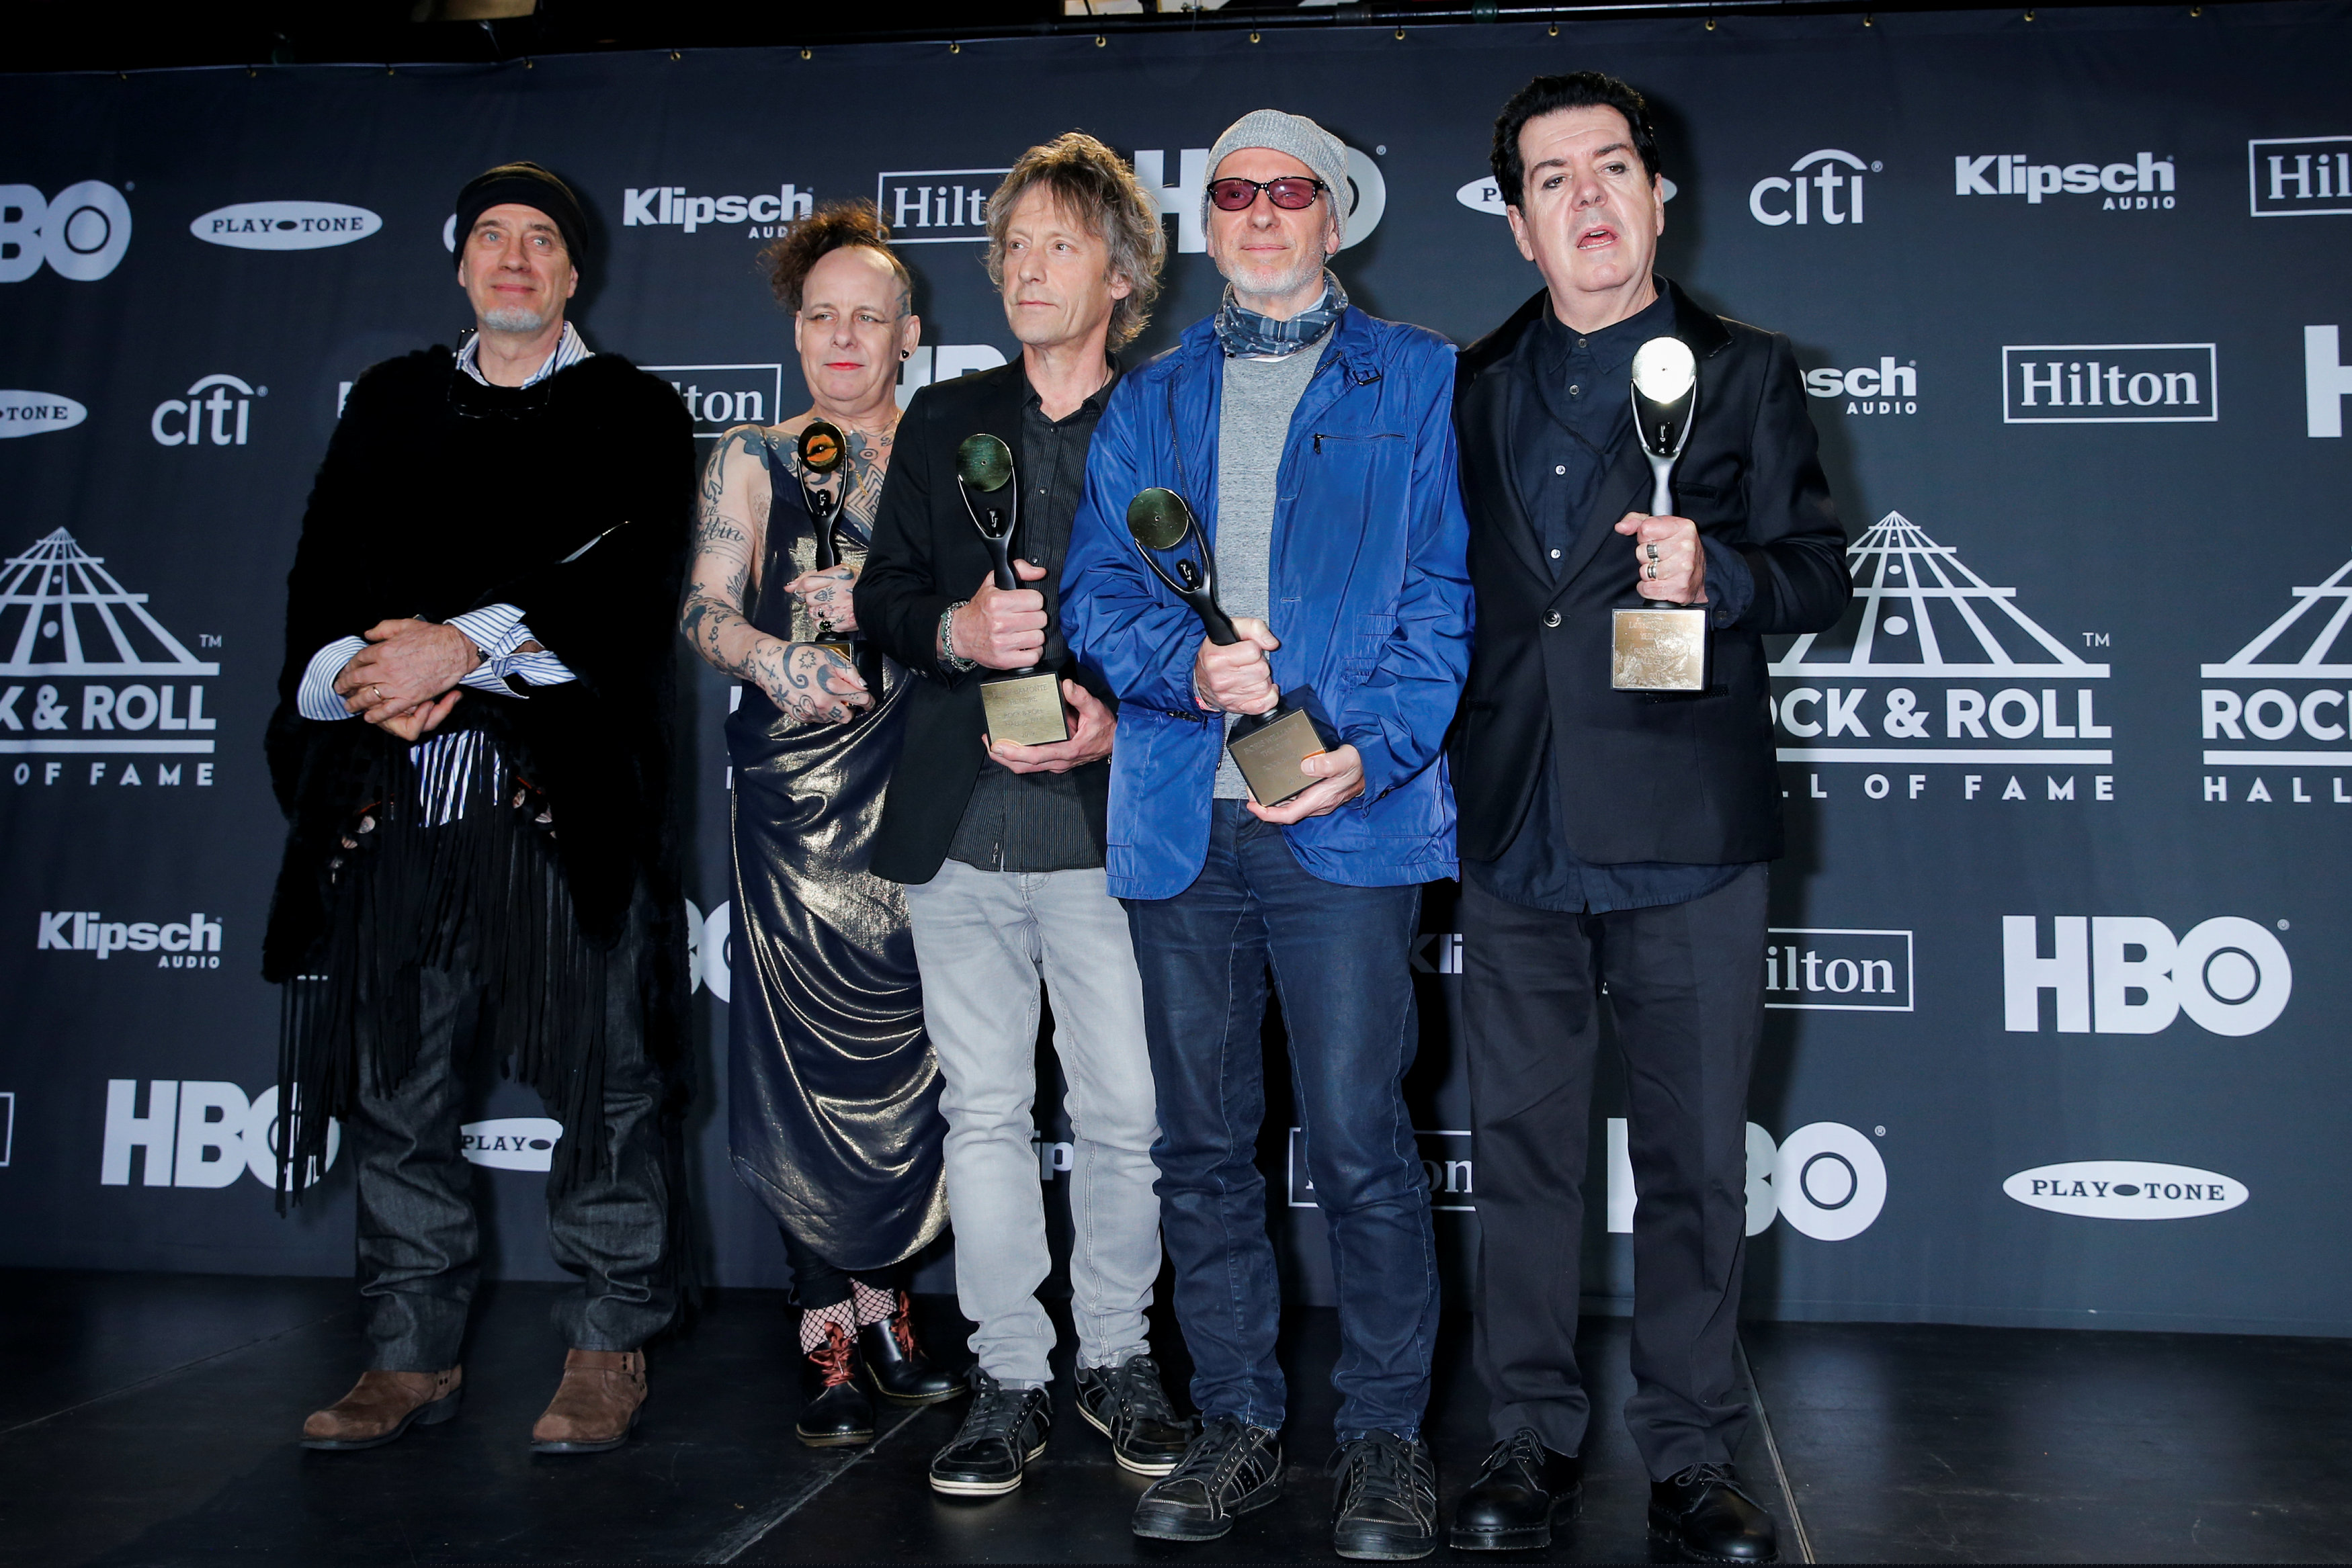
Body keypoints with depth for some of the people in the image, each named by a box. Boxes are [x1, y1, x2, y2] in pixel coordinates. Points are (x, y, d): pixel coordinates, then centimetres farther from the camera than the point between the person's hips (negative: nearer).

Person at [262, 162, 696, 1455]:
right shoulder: (389, 402, 21)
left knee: (605, 1070, -2)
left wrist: (462, 646, -14)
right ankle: (413, 1352, 18)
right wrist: (371, 671, -7)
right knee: (395, 1077, 6)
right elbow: (323, 570, 14)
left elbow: (625, 576, -5)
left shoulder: (633, 411, 10)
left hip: (563, 785, -3)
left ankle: (607, 1347, 10)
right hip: (390, 784, 4)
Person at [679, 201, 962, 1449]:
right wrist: (775, 656, -23)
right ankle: (828, 1337, 7)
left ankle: (878, 1303, 18)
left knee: (910, 1043, 1)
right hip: (795, 789, -1)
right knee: (810, 1051, -3)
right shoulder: (753, 459, 9)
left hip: (918, 784, 2)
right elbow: (706, 607, -3)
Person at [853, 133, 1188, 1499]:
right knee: (985, 1113, 7)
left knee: (1125, 1114, 2)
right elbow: (882, 593, 12)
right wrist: (959, 629, -9)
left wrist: (1123, 716, -14)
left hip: (1108, 824, -2)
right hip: (961, 825, 3)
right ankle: (1011, 1380, 18)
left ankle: (1118, 1358, 22)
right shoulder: (944, 422, 15)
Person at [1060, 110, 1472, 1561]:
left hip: (1349, 811, -3)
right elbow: (1097, 586, 11)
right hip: (1181, 819, 4)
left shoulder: (1416, 381, 10)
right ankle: (1240, 1424, 22)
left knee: (1360, 1138, -5)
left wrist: (1372, 749, -13)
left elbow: (1446, 589, 1)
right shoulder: (1152, 402, 19)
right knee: (1205, 1141, 8)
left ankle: (1387, 1437, 12)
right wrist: (1189, 669, -10)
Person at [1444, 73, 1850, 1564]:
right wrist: (1438, 781, 8)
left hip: (1685, 838, -2)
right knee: (1523, 1154, 7)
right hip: (1516, 840, 3)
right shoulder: (1475, 390, 14)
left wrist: (1717, 575, -16)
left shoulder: (1746, 374, 7)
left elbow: (1821, 572, 5)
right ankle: (1539, 1440, 21)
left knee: (1696, 1163, 3)